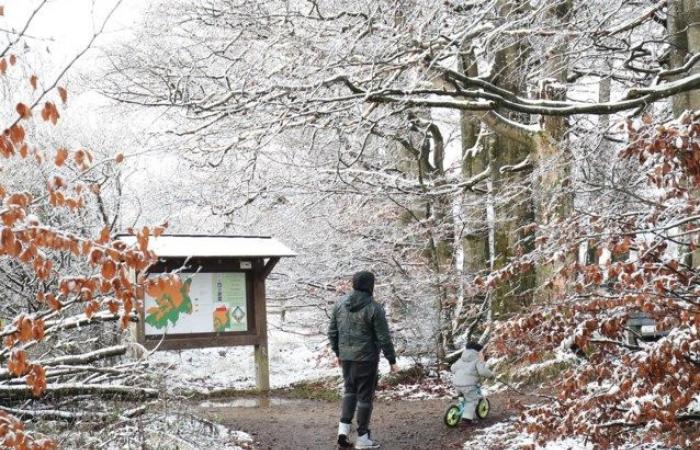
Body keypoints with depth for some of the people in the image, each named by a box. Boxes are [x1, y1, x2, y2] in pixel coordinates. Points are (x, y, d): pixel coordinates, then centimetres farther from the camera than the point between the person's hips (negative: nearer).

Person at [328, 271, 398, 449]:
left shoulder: (340, 304, 3)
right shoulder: (374, 308, -14)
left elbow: (332, 332, 9)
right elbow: (384, 338, -12)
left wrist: (338, 352, 22)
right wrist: (392, 360, -3)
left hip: (346, 357, 5)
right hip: (366, 359, -5)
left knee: (349, 390, 21)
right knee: (365, 395, 5)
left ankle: (343, 428, 9)